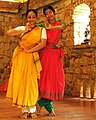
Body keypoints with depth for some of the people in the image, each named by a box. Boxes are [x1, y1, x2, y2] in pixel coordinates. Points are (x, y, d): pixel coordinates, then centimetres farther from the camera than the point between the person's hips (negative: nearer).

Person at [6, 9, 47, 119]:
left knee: (31, 83, -3)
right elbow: (8, 33, -3)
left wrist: (29, 50, -11)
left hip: (32, 58, -1)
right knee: (20, 82, -3)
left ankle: (32, 110, 4)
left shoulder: (41, 30, 8)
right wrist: (25, 30, -3)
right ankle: (24, 110, 4)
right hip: (20, 58, 1)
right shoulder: (22, 28, 12)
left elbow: (43, 44, -7)